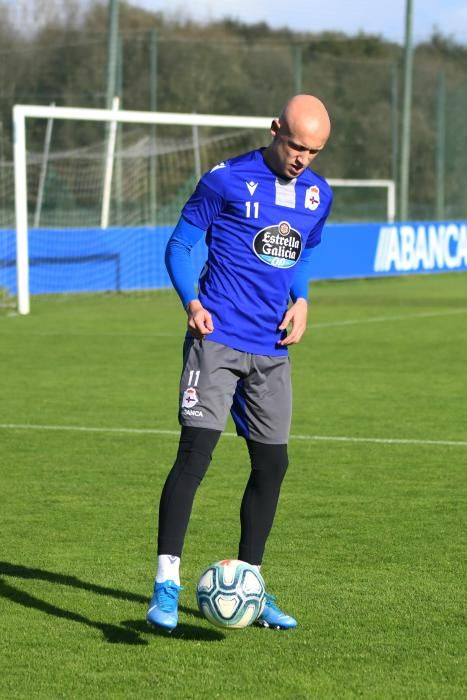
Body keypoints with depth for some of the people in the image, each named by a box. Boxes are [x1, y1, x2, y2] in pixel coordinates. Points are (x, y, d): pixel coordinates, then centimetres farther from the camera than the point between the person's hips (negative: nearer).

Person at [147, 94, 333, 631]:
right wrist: (192, 302, -16)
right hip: (218, 339, -6)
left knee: (272, 464, 7)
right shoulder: (227, 180, -7)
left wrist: (301, 300, 5)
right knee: (195, 450, -17)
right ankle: (166, 584, -16)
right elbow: (180, 244, 0)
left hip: (271, 349, 6)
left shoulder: (319, 195, 9)